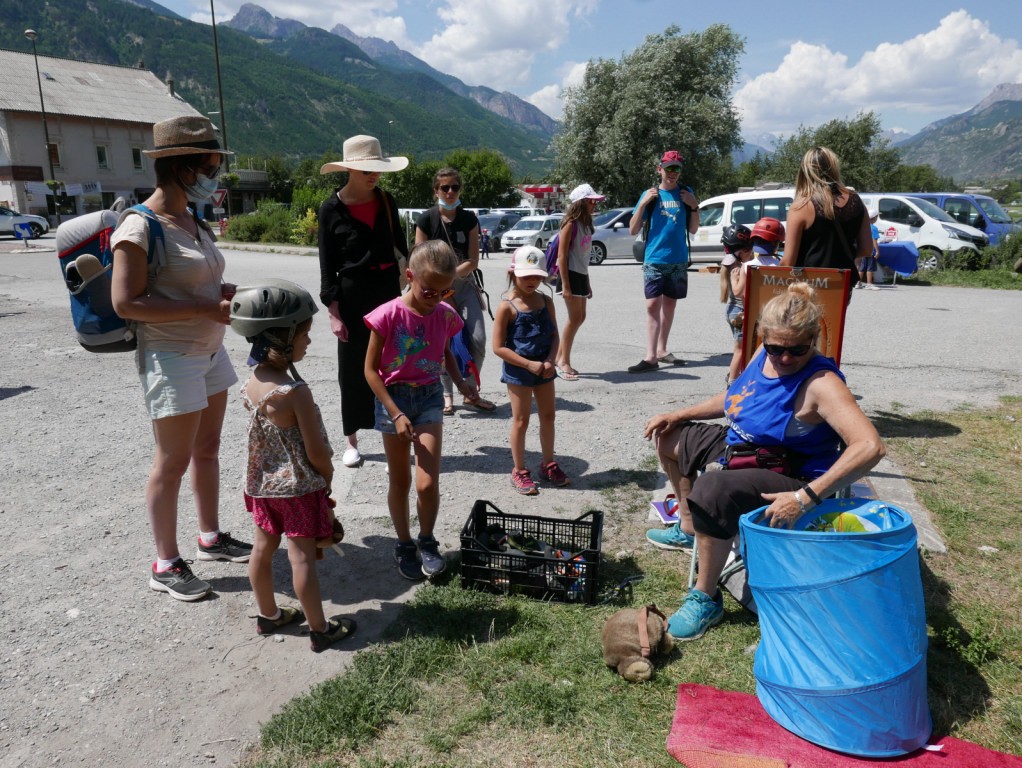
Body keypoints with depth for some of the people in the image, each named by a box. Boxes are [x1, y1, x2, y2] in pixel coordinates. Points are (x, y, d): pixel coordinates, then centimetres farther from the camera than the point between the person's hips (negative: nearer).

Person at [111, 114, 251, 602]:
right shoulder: (139, 228, -17)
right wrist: (205, 308, -23)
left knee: (207, 450, 17)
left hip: (209, 351, 8)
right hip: (170, 357, -8)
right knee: (173, 462, 1)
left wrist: (226, 291, -1)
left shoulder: (193, 222, 9)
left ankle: (211, 537, 33)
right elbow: (125, 302, -21)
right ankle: (166, 565, 16)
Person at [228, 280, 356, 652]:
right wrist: (328, 476, -1)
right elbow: (317, 452, -22)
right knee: (302, 556, 2)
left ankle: (267, 614, 37)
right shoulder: (296, 392, -27)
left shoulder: (250, 383, -4)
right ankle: (320, 629, 17)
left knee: (263, 547, 18)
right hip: (299, 487, -7)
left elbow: (263, 436, 6)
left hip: (262, 483, 7)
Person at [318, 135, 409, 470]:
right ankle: (352, 442, 19)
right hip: (352, 294, -3)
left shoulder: (386, 201, 5)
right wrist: (333, 313, -9)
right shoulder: (332, 208, -5)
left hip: (388, 288, 3)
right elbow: (327, 266, -4)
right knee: (352, 369, 5)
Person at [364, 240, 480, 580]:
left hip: (430, 397, 2)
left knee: (428, 483, -6)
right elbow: (371, 369, -11)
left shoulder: (445, 314, -4)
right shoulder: (389, 315, -17)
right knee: (400, 481, 11)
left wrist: (460, 380, -4)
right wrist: (396, 414, -15)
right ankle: (404, 544, 31)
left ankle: (427, 540, 20)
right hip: (393, 398, -2)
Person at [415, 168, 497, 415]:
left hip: (464, 284, 2)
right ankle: (447, 395, 14)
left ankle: (471, 393, 10)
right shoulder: (427, 220, -5)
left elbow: (473, 261, -3)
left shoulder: (469, 219, 2)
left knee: (478, 339, -7)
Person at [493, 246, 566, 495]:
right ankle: (519, 472, 18)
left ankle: (548, 464, 31)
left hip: (544, 369, 6)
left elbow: (554, 335, 5)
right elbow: (498, 347, -16)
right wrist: (529, 364, -19)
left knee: (548, 416, 14)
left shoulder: (546, 301, 2)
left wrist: (550, 361, -13)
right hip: (518, 371, -5)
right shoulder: (507, 307, -14)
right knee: (521, 420, 4)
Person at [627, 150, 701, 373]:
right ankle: (650, 356, -13)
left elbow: (693, 230, 10)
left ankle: (661, 350, 21)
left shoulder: (686, 194, 7)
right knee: (653, 305, -9)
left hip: (678, 261, 3)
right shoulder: (650, 194, 1)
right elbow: (633, 230, -2)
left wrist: (694, 206, -5)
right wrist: (643, 203, -12)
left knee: (670, 305, 10)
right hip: (654, 261, -3)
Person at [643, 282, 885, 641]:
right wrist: (679, 415, 8)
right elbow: (733, 398, 15)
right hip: (741, 448, 9)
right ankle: (688, 528, 35)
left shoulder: (821, 383, -28)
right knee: (668, 436, 19)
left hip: (789, 481, -9)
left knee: (711, 491, -36)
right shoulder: (764, 355, -4)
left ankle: (706, 600, -14)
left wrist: (806, 497, -42)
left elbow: (870, 447, -39)